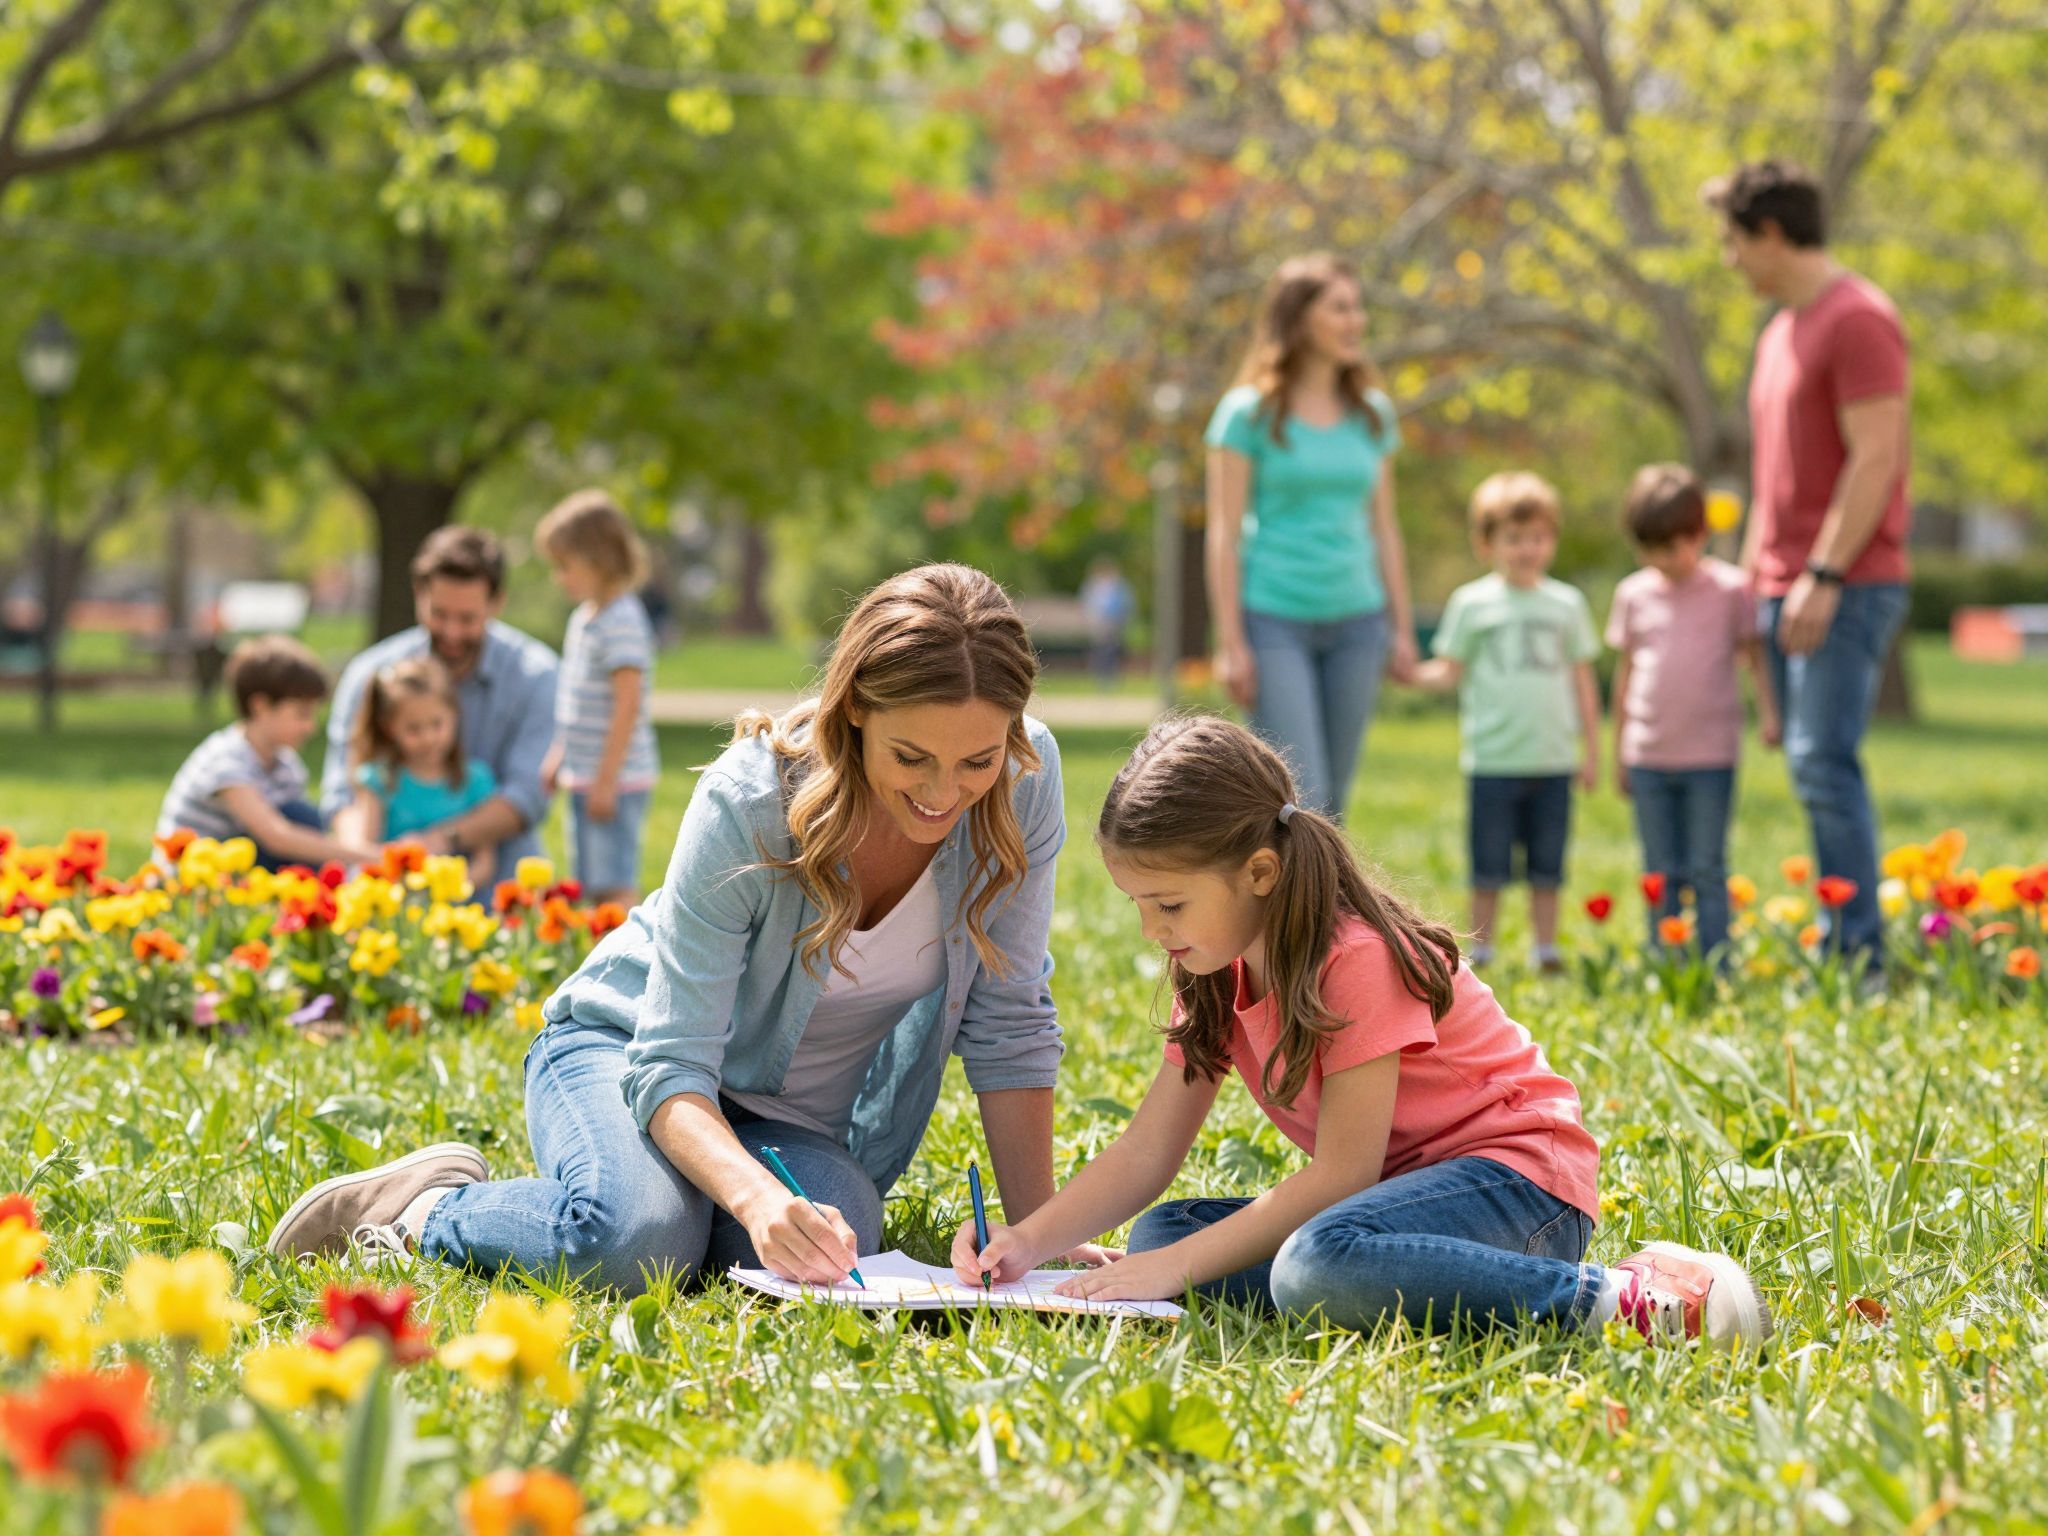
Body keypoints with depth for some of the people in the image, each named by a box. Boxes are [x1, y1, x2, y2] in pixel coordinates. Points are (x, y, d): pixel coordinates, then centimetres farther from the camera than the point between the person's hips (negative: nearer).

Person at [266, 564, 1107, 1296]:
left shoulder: (1024, 781, -19)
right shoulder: (748, 805, -30)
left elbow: (1008, 1028, -10)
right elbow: (670, 1067, -31)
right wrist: (756, 1197, -51)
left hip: (801, 1120, 4)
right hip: (627, 1055, -3)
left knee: (833, 1243, -32)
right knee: (638, 1240, -37)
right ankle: (428, 1209, -5)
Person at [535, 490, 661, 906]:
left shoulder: (622, 622, -16)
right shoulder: (583, 618, 13)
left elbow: (628, 705, -21)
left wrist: (606, 781, -21)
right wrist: (557, 760, 21)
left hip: (616, 779, -10)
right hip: (584, 778, 10)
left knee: (615, 887, -11)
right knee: (593, 886, 13)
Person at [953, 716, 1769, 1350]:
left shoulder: (1355, 955, -19)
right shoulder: (1217, 975, 7)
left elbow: (1340, 1172, -21)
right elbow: (1145, 1153, 5)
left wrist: (1182, 1267, -24)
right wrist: (1029, 1241, -11)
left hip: (1517, 1174, -9)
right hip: (1398, 1187, 9)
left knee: (1316, 1266, -38)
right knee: (1158, 1232, -8)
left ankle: (1622, 1299, -30)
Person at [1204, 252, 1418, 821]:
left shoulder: (1372, 414, 11)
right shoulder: (1250, 413, -4)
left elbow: (1383, 528, 15)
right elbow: (1223, 533, -6)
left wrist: (1401, 628, 11)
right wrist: (1230, 643, -11)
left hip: (1355, 622, 5)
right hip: (1273, 618, -5)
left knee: (1331, 802, 7)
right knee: (1299, 796, -12)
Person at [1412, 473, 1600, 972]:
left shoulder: (1566, 604, 9)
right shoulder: (1472, 603, 2)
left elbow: (1582, 680, 14)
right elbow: (1450, 671, 1)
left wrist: (1591, 750, 12)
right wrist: (1409, 672, -18)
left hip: (1553, 761, 2)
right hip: (1493, 760, -2)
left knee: (1547, 866, 6)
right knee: (1488, 868, 2)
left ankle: (1547, 948, 14)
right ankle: (1479, 952, 10)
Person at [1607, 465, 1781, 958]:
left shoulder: (1730, 589, -2)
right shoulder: (1634, 594, 6)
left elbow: (1754, 655, 4)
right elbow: (1626, 671, 12)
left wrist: (1769, 713, -10)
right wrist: (1619, 753, 14)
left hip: (1710, 755, -3)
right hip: (1649, 757, 3)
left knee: (1707, 870, -1)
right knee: (1661, 874, 7)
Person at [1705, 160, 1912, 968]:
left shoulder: (1857, 319, -10)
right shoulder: (1781, 330, 20)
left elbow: (1875, 459, -17)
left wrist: (1823, 577, -20)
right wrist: (1753, 579, 21)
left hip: (1846, 588, -9)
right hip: (1787, 589, 9)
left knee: (1823, 763, -15)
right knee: (1810, 767, 7)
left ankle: (1861, 952, -14)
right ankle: (1835, 944, 8)